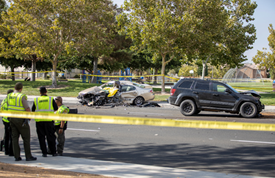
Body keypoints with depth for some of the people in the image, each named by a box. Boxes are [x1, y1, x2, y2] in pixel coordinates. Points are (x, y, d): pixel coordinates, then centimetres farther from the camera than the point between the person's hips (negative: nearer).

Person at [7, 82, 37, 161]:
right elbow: (27, 109, -14)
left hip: (12, 118, 6)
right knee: (26, 138, 2)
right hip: (21, 119, -6)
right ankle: (28, 156, 3)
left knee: (15, 137, 8)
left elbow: (8, 107, 11)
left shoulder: (9, 96, 5)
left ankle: (17, 156, 6)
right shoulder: (22, 96, -15)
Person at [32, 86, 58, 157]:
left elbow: (33, 110, 9)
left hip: (39, 120, 1)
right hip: (49, 120, 0)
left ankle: (44, 152, 5)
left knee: (41, 137, 7)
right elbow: (56, 109, 10)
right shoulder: (51, 99, 3)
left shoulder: (36, 100, 5)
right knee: (50, 137, 8)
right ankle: (53, 152, 10)